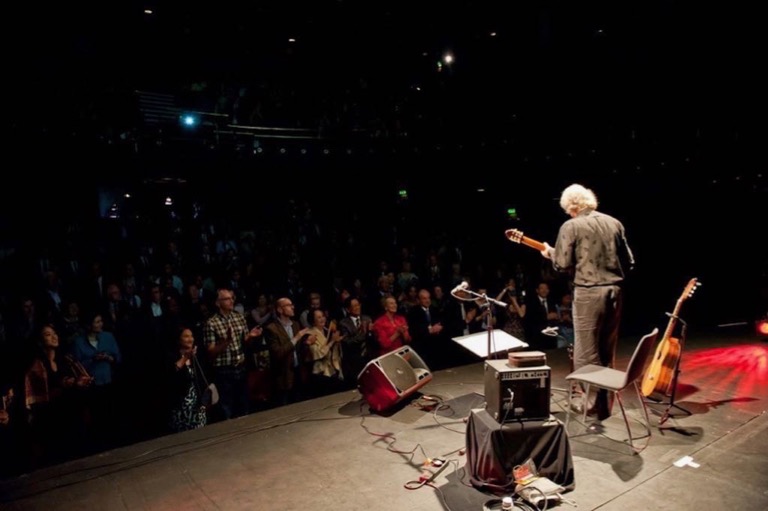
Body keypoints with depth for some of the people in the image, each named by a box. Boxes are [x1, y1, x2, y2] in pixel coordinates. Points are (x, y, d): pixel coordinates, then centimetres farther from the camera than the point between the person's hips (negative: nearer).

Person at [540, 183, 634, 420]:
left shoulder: (571, 226, -6)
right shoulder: (614, 223, 10)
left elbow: (563, 264, -9)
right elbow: (629, 262, 12)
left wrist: (551, 253, 10)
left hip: (588, 293, -6)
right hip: (615, 291, 6)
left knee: (587, 352, 3)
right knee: (607, 351, 16)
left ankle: (594, 401, 7)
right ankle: (604, 398, 25)